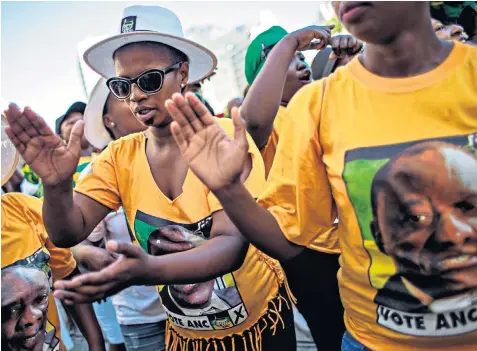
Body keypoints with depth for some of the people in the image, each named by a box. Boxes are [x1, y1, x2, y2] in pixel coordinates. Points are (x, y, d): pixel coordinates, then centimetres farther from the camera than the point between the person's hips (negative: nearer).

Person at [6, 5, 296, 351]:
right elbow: (70, 232, -15)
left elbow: (231, 244, -29)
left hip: (259, 321, -3)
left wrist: (148, 271, -46)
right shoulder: (120, 157, -7)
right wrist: (57, 185, -36)